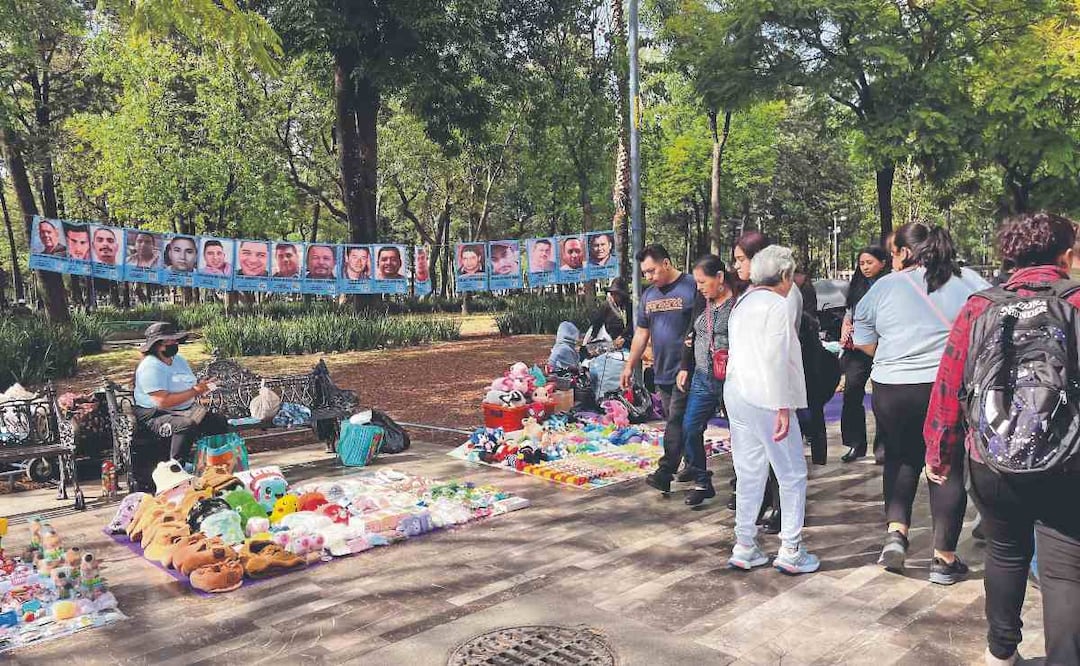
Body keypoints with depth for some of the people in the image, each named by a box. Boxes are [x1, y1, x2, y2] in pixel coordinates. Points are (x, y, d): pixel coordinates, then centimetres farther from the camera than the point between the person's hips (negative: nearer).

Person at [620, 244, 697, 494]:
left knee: (676, 421, -7)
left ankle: (664, 473, -6)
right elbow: (641, 333, 18)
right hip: (662, 372, 7)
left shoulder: (692, 288, -9)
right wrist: (629, 366, 16)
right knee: (678, 421, 13)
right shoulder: (649, 295, 13)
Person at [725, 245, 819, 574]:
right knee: (793, 474, 3)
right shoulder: (779, 304, -9)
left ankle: (744, 547, 17)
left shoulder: (742, 304, 17)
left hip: (736, 394, 8)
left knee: (749, 473, 13)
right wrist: (783, 406, -19)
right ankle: (790, 550, 7)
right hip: (766, 399, -8)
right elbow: (775, 358, -19)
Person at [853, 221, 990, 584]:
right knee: (949, 466, 10)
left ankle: (896, 530, 7)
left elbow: (863, 341, 5)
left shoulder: (883, 287, -1)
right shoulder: (969, 281, 1)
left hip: (892, 390, 0)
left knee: (900, 458, 20)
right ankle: (944, 558, 13)